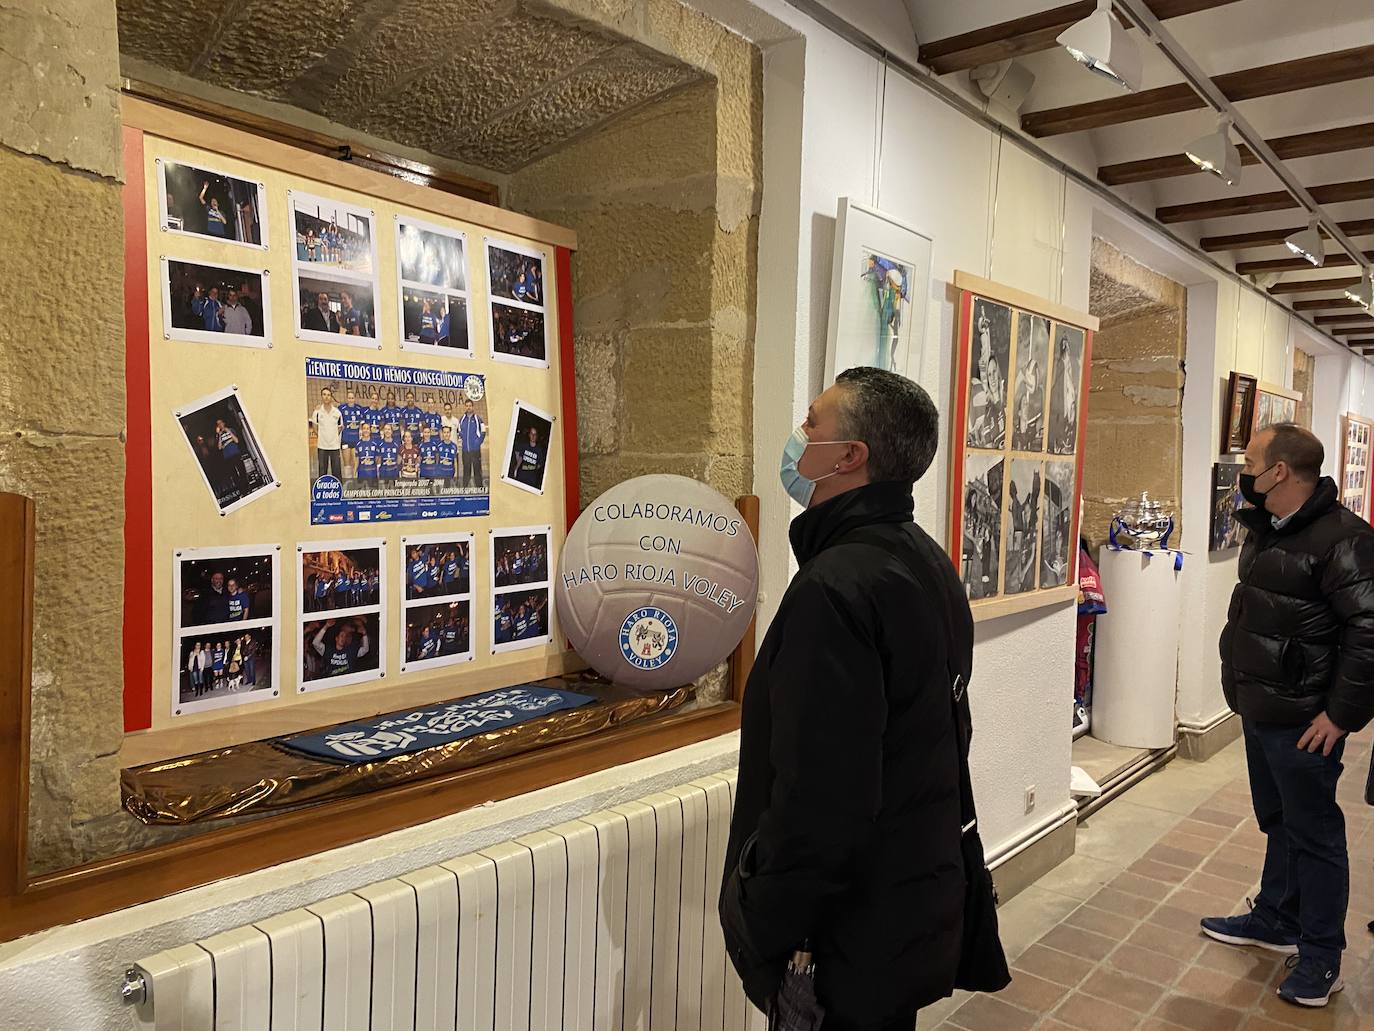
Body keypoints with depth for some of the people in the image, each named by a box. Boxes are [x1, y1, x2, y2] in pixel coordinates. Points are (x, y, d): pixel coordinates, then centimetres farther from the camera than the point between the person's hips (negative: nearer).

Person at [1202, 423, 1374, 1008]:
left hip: (1302, 723, -9)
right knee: (1279, 824, 22)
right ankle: (1276, 921, 38)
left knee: (1313, 834, 6)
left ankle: (1322, 955, 21)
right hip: (1260, 712, 9)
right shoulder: (1265, 530, 9)